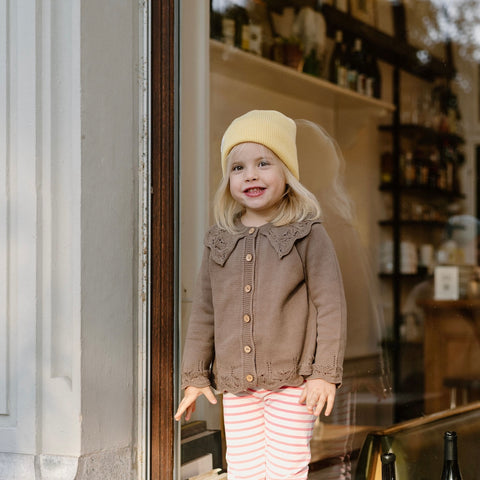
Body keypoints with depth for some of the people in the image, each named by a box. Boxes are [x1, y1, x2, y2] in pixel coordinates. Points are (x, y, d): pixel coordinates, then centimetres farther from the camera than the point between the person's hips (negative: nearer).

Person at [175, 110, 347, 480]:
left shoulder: (308, 235, -4)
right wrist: (195, 376, 12)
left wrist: (325, 373, -10)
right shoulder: (220, 242, 8)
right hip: (237, 386, 4)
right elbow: (204, 311, 14)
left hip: (291, 382, -4)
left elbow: (331, 305, -5)